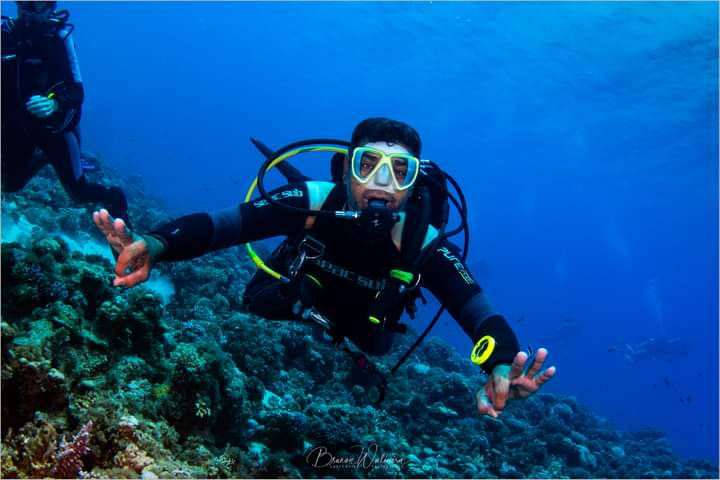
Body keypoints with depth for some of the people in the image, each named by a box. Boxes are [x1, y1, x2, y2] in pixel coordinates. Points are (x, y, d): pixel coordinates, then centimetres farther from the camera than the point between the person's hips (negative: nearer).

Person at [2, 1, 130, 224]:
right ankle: (45, 156, 43)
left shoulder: (57, 38, -17)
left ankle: (115, 200, 32)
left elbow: (77, 92, -23)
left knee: (79, 192, 0)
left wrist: (54, 105, -42)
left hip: (54, 124, -4)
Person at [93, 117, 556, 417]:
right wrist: (155, 245, -69)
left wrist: (500, 368, -73)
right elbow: (223, 222, -48)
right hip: (304, 292, 1)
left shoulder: (424, 245, -41)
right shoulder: (314, 202, -41)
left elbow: (481, 315, -49)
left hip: (363, 326, 0)